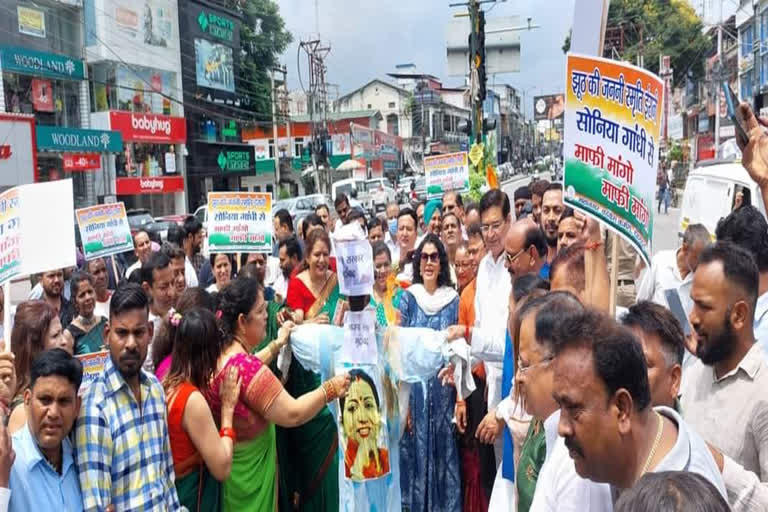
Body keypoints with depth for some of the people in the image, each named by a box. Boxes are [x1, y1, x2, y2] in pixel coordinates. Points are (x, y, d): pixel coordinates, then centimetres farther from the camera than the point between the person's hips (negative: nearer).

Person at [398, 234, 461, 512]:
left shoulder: (453, 299, 3)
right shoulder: (408, 297, 1)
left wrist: (460, 396, -2)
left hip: (444, 387, 1)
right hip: (414, 385, -1)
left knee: (444, 449, 7)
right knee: (415, 447, 6)